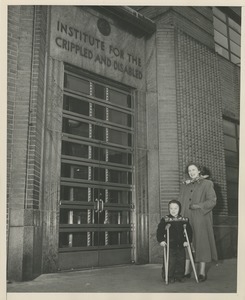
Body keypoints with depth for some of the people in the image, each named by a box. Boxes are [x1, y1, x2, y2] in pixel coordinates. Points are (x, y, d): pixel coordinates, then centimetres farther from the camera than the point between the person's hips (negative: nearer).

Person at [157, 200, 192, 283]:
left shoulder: (184, 220, 6)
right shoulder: (165, 220, -3)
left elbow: (189, 232, 12)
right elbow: (159, 231, -3)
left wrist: (187, 240, 1)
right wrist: (161, 240, -13)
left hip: (181, 246, 4)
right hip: (170, 246, -3)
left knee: (181, 262, 8)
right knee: (169, 262, -5)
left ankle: (179, 276, 23)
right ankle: (169, 277, 9)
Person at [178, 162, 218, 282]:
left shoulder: (207, 184, 4)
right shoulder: (184, 186, 17)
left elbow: (212, 201, -5)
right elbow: (180, 202, 14)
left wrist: (198, 206, -16)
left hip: (201, 219, -4)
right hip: (186, 219, 4)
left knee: (201, 243, -2)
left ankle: (202, 272, 5)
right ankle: (186, 271, 6)